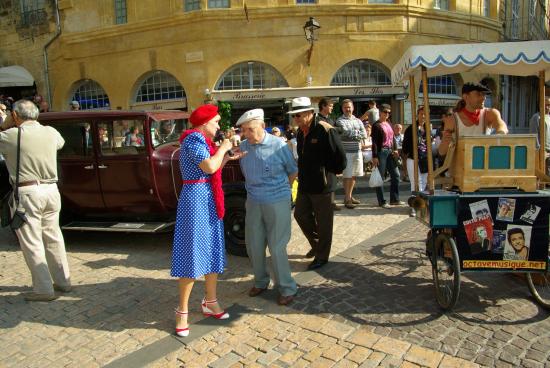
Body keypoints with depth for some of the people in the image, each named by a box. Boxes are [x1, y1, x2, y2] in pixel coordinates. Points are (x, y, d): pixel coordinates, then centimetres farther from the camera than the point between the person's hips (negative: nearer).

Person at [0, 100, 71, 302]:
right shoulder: (51, 132, 4)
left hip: (27, 193, -5)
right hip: (51, 190, 5)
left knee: (32, 243, 4)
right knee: (53, 238, 15)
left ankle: (44, 289, 10)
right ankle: (63, 281, 25)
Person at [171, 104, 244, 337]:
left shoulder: (202, 140, 17)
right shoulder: (194, 138, -13)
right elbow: (209, 167, -23)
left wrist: (227, 157, 12)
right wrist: (222, 148, -8)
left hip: (210, 200, 10)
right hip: (196, 199, -10)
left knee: (212, 251, 13)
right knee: (193, 254, -4)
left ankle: (210, 302, 26)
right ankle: (182, 311, 9)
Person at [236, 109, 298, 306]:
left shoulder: (278, 145, -11)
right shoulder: (243, 146, 1)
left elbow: (293, 171, 2)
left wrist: (280, 191, 7)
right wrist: (254, 190, 9)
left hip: (277, 202, -5)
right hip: (253, 202, 5)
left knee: (277, 247, -2)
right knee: (253, 245, 11)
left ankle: (286, 288, 15)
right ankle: (260, 281, 32)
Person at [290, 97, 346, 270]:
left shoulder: (325, 130, -16)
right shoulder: (301, 132, 9)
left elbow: (340, 157, -16)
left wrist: (330, 172, -5)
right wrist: (302, 174, 13)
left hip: (322, 185, -8)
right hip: (305, 184, 8)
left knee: (323, 222, 5)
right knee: (300, 214, 15)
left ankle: (322, 256, 20)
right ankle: (316, 244, 36)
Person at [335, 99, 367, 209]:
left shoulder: (358, 121, 14)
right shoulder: (340, 120, -4)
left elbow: (364, 135, 3)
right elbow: (345, 132, -19)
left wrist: (352, 134, -8)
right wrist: (357, 132, -4)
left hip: (357, 151, 6)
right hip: (346, 152, -6)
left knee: (354, 175, 12)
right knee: (347, 176, -4)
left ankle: (350, 195, 25)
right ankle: (347, 199, 5)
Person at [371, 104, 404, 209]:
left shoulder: (389, 123, 15)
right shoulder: (376, 125, -6)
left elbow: (393, 138, 19)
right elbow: (374, 142, -11)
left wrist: (395, 149, 4)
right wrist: (374, 156, -17)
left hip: (390, 151, 8)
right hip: (381, 152, -8)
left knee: (396, 174, 10)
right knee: (380, 177, -1)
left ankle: (394, 199, 20)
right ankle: (382, 202, 5)